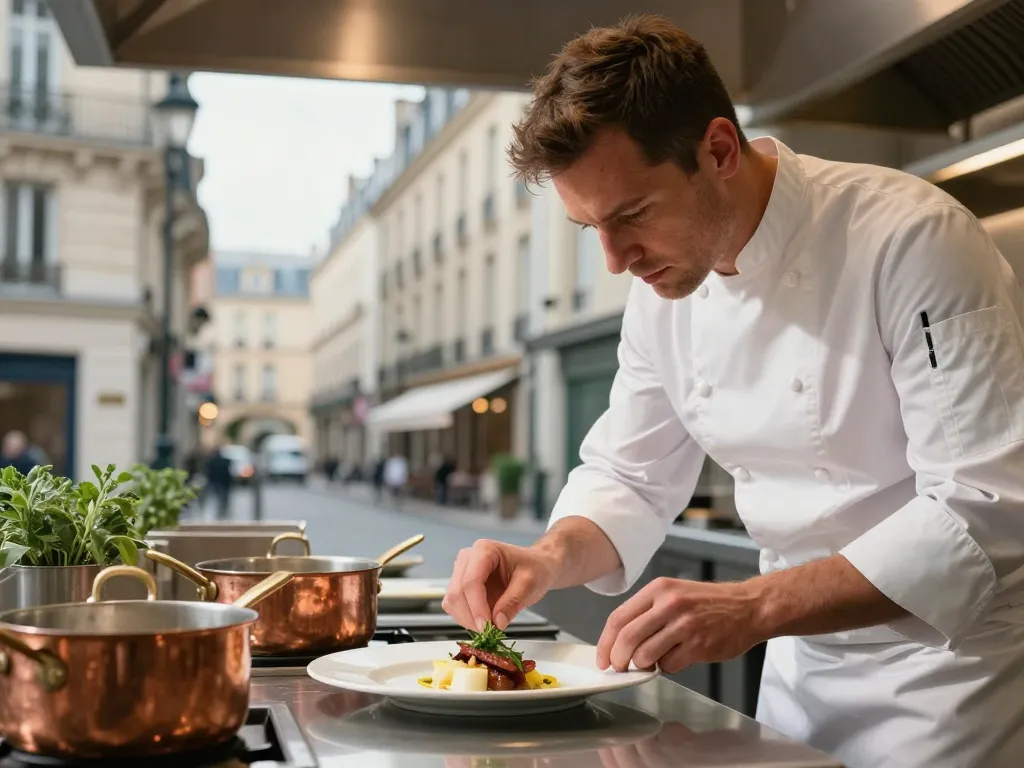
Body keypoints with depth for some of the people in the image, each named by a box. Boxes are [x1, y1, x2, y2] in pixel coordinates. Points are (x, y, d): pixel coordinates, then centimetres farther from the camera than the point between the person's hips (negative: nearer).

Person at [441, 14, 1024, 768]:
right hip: (803, 658, 6)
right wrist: (549, 560, -16)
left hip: (956, 650, -5)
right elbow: (630, 479, 5)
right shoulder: (662, 287, -4)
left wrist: (753, 608, -35)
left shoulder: (913, 242, -24)